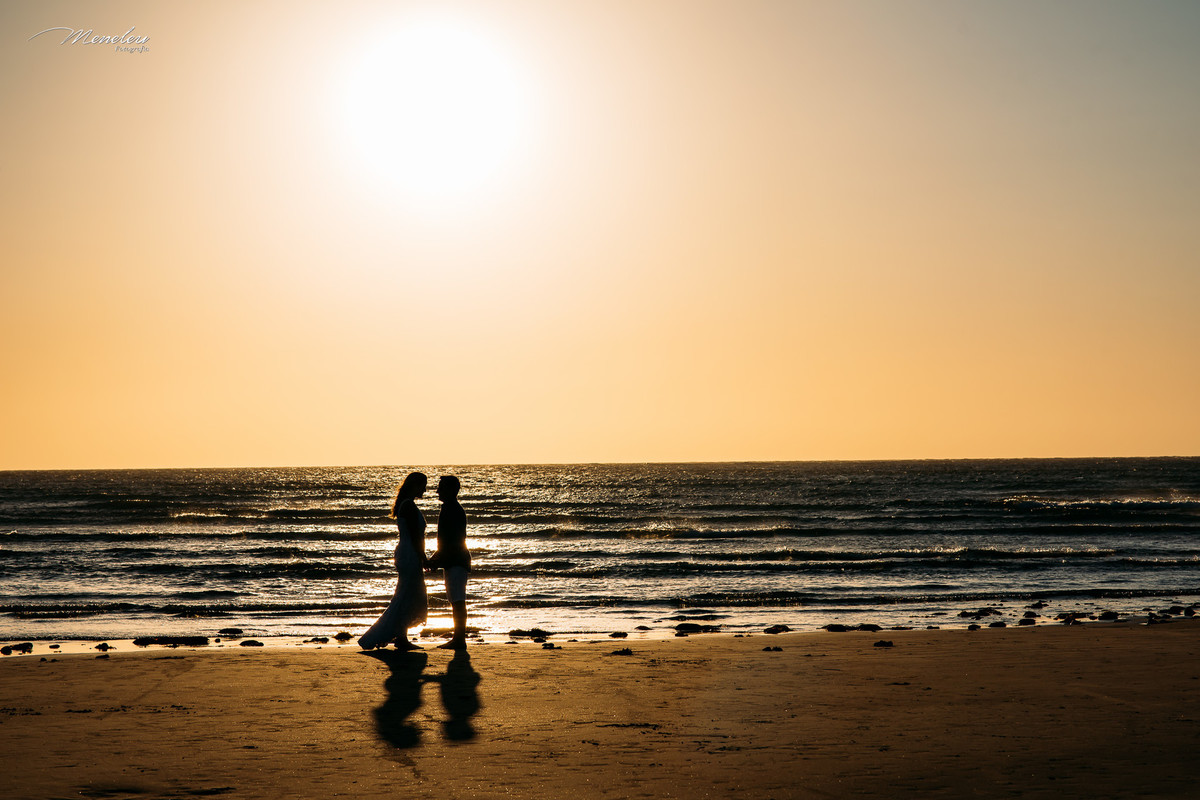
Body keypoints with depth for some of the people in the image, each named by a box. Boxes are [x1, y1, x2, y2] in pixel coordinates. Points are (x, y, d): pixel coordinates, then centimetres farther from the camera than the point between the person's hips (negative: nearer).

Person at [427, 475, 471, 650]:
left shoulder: (454, 511, -15)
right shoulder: (449, 509, 17)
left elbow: (452, 542, -20)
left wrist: (436, 561, -18)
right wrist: (435, 560, 21)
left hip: (456, 561, -11)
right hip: (452, 561, 11)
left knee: (458, 601, -11)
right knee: (456, 601, 13)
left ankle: (460, 640, -12)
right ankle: (458, 639, 17)